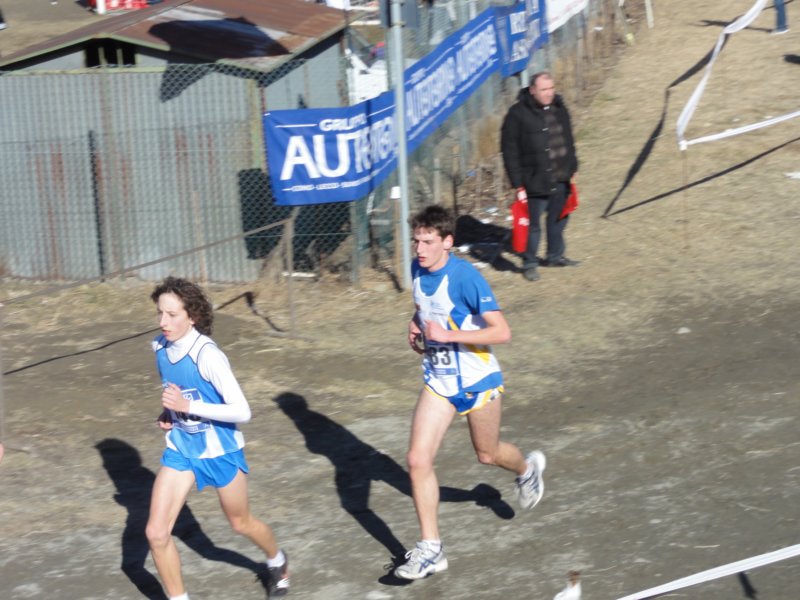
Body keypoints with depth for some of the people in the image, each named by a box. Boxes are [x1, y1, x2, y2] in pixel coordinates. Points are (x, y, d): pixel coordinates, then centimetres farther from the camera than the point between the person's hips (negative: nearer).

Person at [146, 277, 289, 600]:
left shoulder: (207, 355, -27)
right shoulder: (160, 346, -6)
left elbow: (242, 411, -29)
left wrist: (188, 406, -34)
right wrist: (169, 414, -1)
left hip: (219, 451, -5)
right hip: (180, 449, 5)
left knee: (241, 523, 19)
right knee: (156, 533, -6)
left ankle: (277, 562, 51)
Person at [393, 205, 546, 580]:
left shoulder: (464, 277, -24)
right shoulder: (418, 269, -2)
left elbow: (502, 332, -27)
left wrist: (448, 334, -30)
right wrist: (415, 324, 0)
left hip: (477, 382, -5)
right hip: (438, 382, 5)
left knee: (487, 455, 17)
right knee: (418, 460, -7)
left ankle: (527, 469, 54)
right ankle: (430, 549, 1)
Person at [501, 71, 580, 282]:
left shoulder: (559, 108, 6)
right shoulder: (518, 114, -14)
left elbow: (568, 140, 19)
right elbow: (510, 151, -13)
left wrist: (572, 167, 16)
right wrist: (518, 184, -14)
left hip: (561, 178, 6)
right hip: (535, 182, -6)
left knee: (559, 218, 17)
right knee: (533, 223, 1)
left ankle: (555, 256, 34)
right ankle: (529, 263, 16)